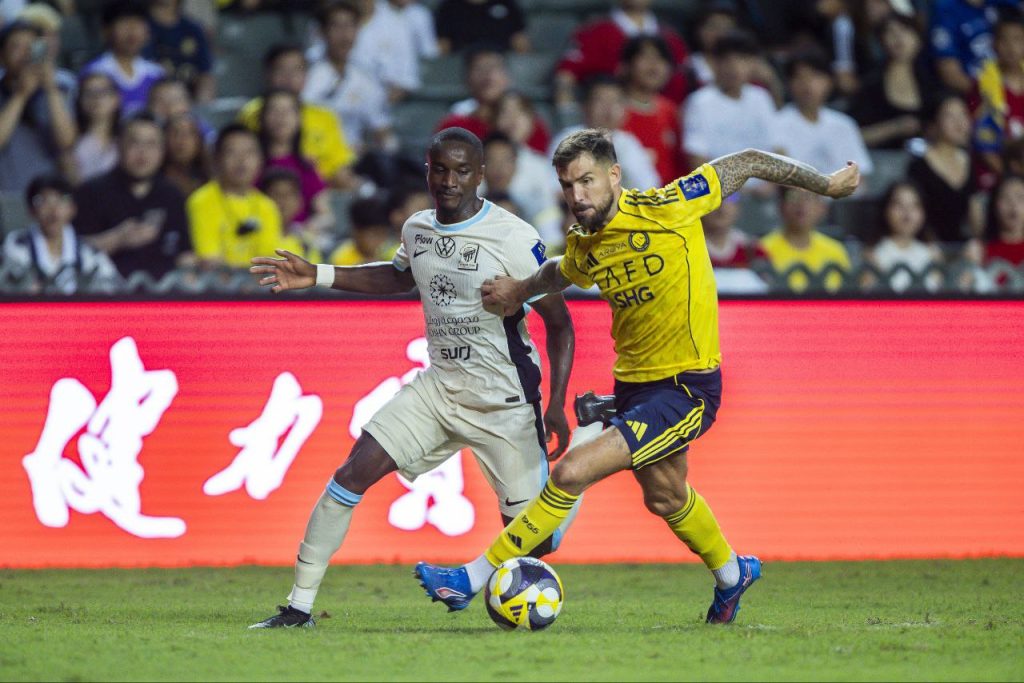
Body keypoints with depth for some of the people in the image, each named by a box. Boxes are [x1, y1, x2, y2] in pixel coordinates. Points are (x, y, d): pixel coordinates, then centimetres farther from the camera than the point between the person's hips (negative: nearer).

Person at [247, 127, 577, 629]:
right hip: (438, 387, 5)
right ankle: (299, 606, -7)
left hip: (505, 404, -5)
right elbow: (400, 277, 27)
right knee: (355, 471, -11)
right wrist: (319, 276, 17)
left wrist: (557, 405, -20)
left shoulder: (514, 239, -17)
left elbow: (559, 324, -11)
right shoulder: (417, 229, 2)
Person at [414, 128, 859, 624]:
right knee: (664, 497, 26)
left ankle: (474, 579, -10)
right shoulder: (582, 249, -1)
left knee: (572, 472, -18)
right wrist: (521, 290, 9)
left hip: (686, 389, -7)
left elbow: (746, 164, -8)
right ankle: (731, 573, 56)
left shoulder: (664, 209, -19)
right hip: (632, 383, 7)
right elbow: (560, 274, 26)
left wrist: (827, 184, 0)